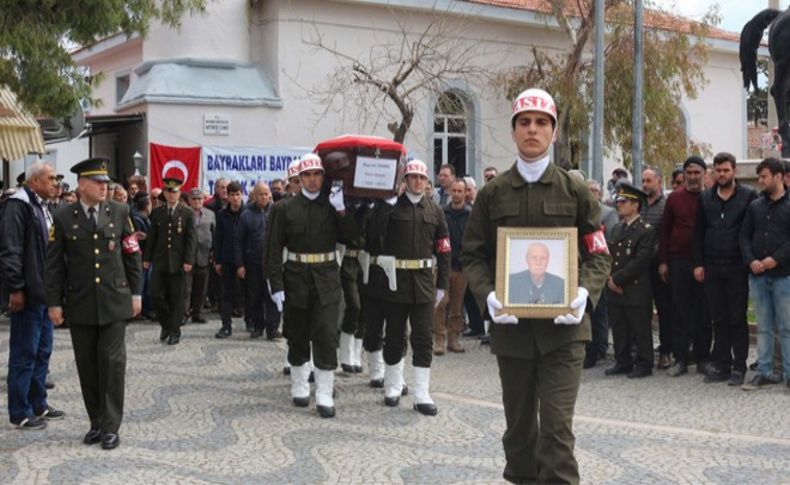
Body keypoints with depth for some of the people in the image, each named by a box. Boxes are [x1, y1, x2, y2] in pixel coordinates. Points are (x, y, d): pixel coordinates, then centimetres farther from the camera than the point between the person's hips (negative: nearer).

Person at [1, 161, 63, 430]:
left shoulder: (43, 207, 15)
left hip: (44, 292, 9)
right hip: (27, 295, -9)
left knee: (42, 351, 15)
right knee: (25, 354, -2)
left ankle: (38, 405, 26)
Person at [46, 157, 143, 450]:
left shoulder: (119, 212, 2)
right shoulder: (63, 218, 0)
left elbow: (132, 255, 6)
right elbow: (54, 264, 2)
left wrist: (136, 293, 4)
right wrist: (54, 302, -2)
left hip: (114, 301, 0)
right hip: (80, 304, 0)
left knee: (112, 362, -3)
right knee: (87, 365, 6)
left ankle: (111, 426, 5)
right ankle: (96, 422, 19)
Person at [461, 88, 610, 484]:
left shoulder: (575, 191, 3)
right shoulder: (492, 193, 6)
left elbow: (598, 254, 3)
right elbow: (472, 254, 6)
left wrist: (585, 293, -16)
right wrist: (488, 295, -13)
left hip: (562, 325, -2)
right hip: (511, 325, 2)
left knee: (557, 424, -7)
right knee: (519, 421, 14)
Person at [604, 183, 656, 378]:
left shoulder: (646, 231, -8)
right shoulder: (617, 228, 15)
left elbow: (640, 261, -16)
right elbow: (609, 255, 12)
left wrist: (618, 278, -16)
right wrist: (609, 278, -4)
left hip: (636, 290, -7)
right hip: (614, 289, 7)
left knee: (640, 329, 2)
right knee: (618, 328, 12)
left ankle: (644, 364, 11)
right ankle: (623, 362, 22)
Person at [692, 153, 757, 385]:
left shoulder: (748, 196, -2)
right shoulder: (705, 198, 10)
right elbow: (698, 233, 11)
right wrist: (698, 264, 5)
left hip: (737, 268, -4)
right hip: (712, 268, 4)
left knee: (738, 319, 3)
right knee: (719, 319, 9)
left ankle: (739, 367, 10)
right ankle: (721, 364, 15)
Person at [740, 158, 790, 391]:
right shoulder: (755, 206, 12)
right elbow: (744, 236, 10)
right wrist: (751, 260, -5)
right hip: (757, 276, 4)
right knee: (763, 327, 9)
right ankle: (764, 372, 14)